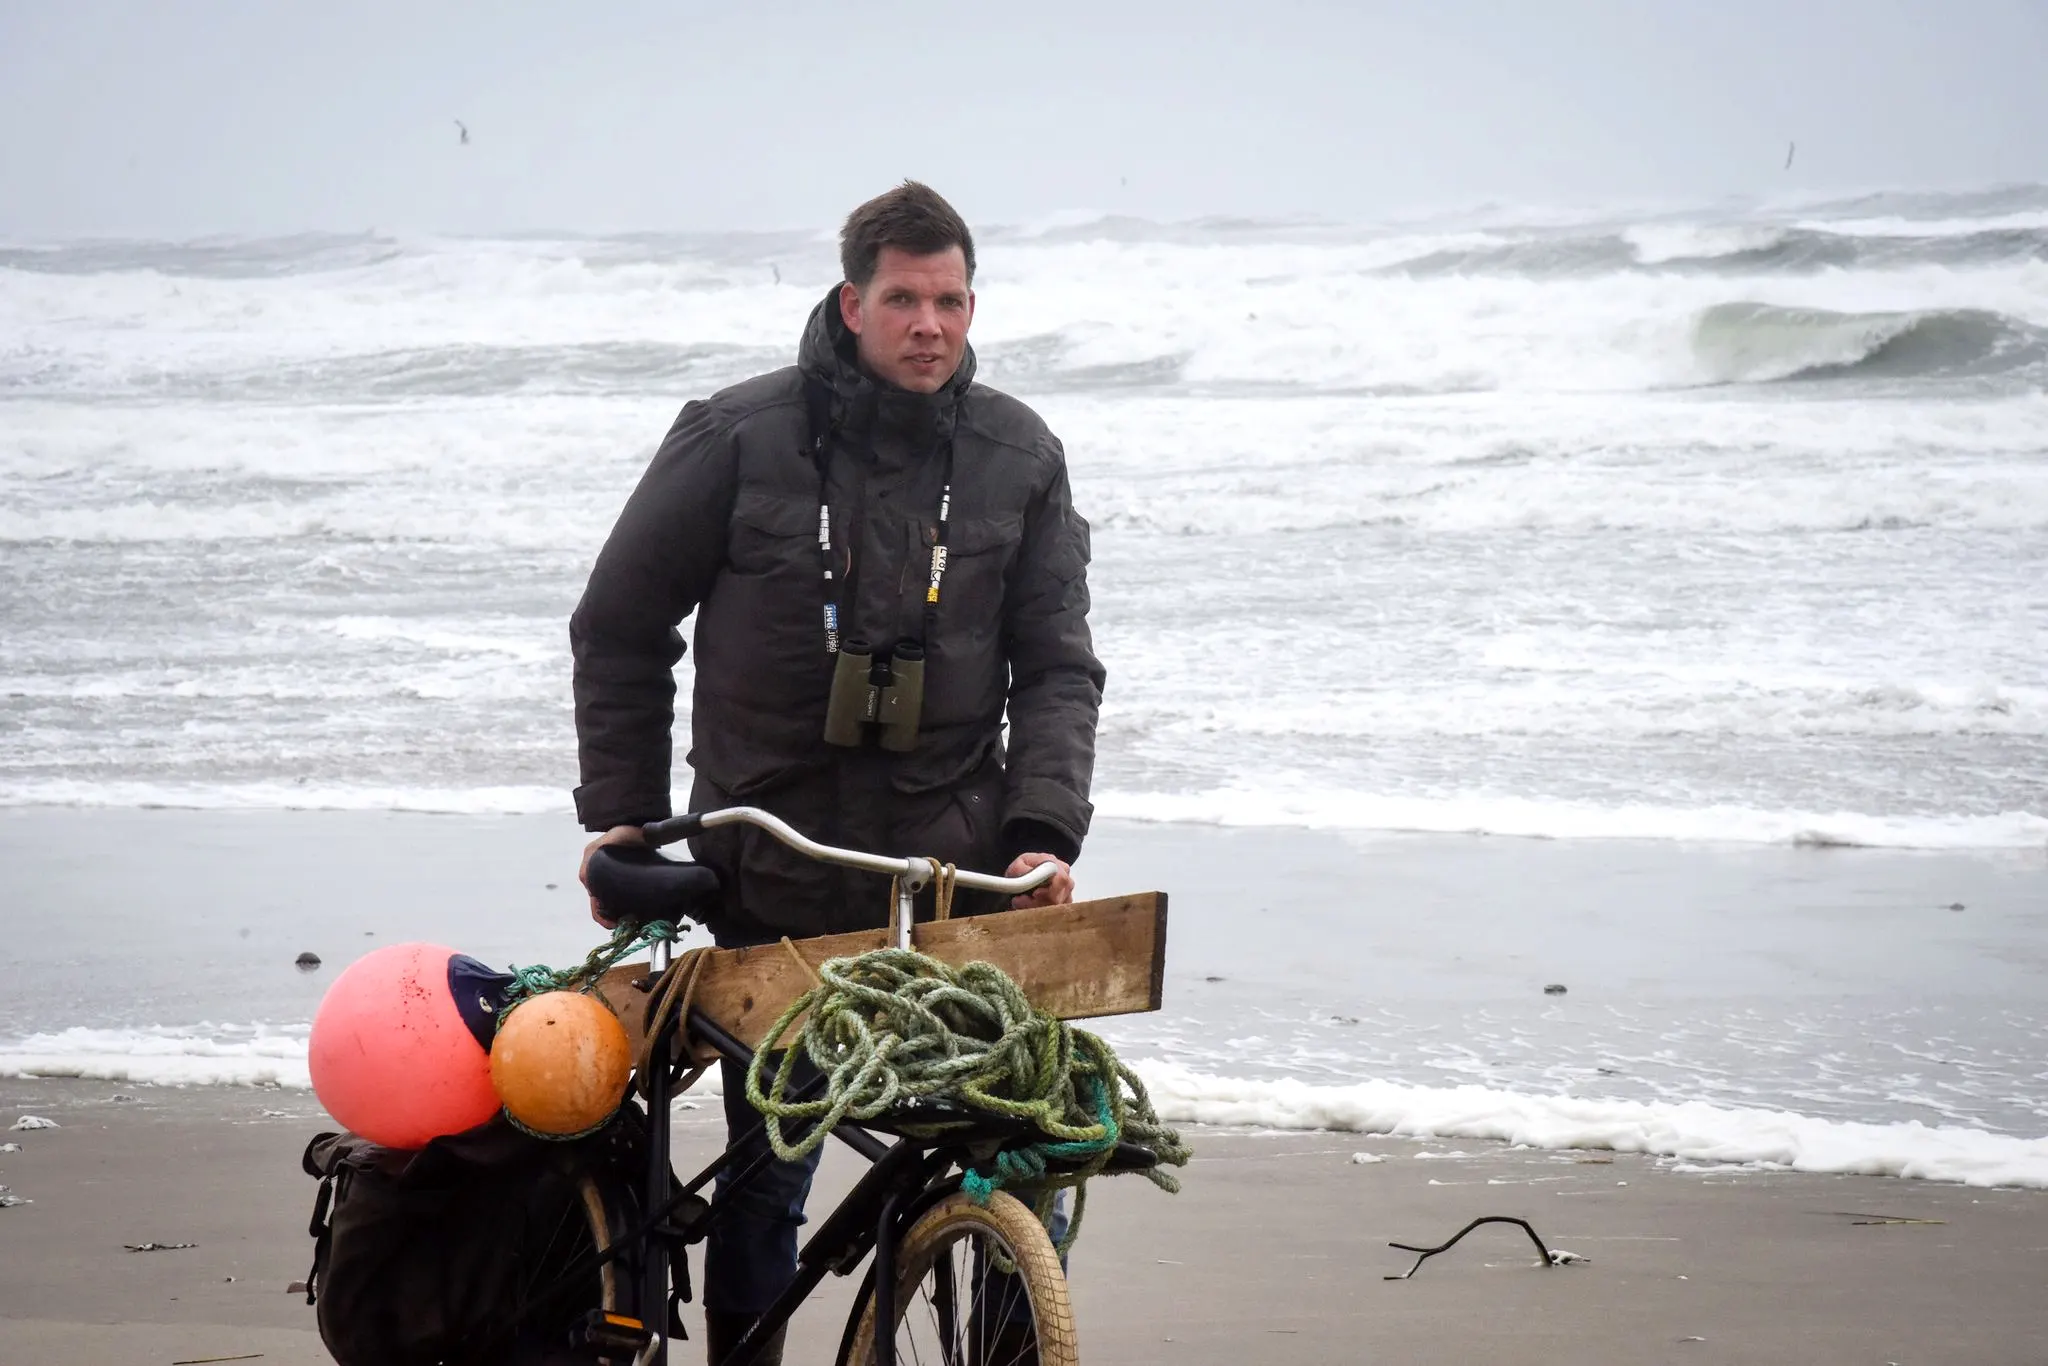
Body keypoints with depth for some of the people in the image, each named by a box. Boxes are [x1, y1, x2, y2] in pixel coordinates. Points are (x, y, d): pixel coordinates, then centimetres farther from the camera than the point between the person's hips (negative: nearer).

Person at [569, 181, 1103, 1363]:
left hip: (956, 867, 1)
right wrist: (623, 816, 4)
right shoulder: (738, 440, -4)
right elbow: (619, 631, 6)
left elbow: (1058, 665, 5)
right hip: (773, 881, -1)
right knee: (766, 1173, 5)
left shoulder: (1019, 457, 4)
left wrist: (1045, 832, -9)